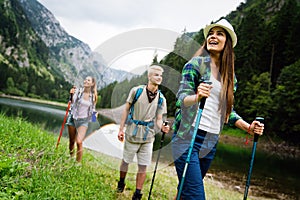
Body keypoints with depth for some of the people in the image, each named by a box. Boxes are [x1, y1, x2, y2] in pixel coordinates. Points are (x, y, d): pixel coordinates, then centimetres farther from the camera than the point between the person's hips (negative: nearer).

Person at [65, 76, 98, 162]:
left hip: (83, 120, 0)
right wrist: (71, 95, -28)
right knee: (71, 141, 13)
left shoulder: (93, 96, 2)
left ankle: (78, 163, -6)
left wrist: (94, 113, -3)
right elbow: (72, 102, -13)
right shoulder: (78, 91, -5)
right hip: (73, 118, 0)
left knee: (79, 142, -18)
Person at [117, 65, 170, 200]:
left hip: (148, 136, 2)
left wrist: (162, 127, -19)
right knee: (126, 161, 13)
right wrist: (121, 129, -3)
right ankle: (121, 183, 39)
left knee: (143, 166, 4)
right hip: (132, 133, -2)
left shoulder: (161, 99, 2)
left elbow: (158, 119, 4)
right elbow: (126, 110, 0)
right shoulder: (136, 91, -7)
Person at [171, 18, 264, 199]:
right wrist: (197, 97, -32)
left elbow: (228, 110, 18)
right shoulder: (196, 63, -2)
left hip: (211, 141, 6)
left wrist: (247, 127, 2)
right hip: (188, 135, -6)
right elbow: (181, 98, -10)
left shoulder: (230, 75, 14)